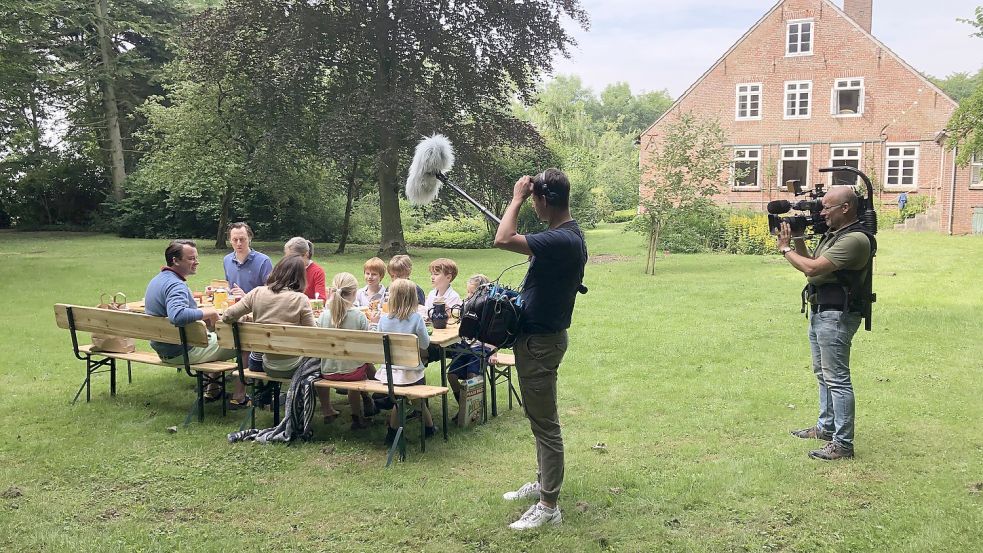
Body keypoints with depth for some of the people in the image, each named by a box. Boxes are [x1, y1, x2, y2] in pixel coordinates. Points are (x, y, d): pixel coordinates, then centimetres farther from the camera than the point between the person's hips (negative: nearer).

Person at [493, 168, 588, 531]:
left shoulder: (562, 240, -26)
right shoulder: (567, 234, 7)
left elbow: (503, 240, -34)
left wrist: (516, 198, -21)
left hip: (541, 341, -10)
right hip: (537, 336, 10)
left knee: (545, 423, -2)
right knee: (539, 418, 21)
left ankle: (548, 507, 8)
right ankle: (544, 482, 36)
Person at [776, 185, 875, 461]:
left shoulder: (855, 239, -19)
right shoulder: (832, 234, 13)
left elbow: (812, 268, -23)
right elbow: (810, 264, 17)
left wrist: (786, 249, -9)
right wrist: (797, 240, 5)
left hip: (836, 316, -11)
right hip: (820, 312, 11)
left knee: (837, 379, -8)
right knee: (823, 374, 20)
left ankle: (843, 443, -3)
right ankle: (826, 427, 33)